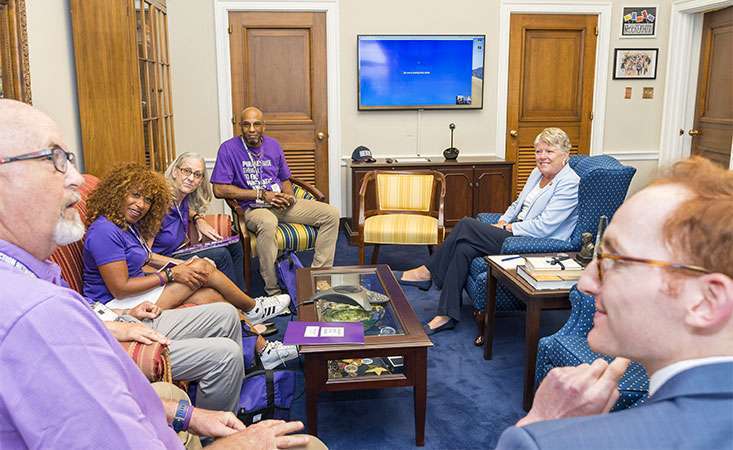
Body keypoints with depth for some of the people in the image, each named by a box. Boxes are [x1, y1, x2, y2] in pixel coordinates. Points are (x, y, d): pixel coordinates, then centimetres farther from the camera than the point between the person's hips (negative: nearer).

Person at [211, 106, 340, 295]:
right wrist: (262, 194, -13)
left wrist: (288, 196, -4)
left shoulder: (273, 145, 12)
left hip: (281, 203, 6)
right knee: (268, 223, -43)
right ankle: (273, 290, -32)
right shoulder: (229, 148, -4)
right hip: (253, 207, -6)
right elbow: (219, 190, -11)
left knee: (331, 214, -11)